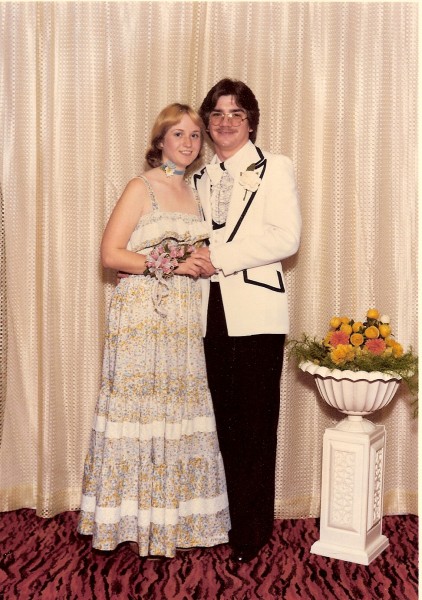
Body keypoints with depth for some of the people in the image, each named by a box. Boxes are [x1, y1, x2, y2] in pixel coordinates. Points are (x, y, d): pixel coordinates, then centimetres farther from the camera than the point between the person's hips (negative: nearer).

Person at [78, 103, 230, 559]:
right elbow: (110, 254, -9)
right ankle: (137, 525, 10)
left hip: (183, 316, 6)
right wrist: (166, 265, -13)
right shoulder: (141, 188, -3)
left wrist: (201, 262, 5)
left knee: (180, 412, 7)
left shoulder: (194, 194, 17)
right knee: (141, 408, -3)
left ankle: (173, 519, 18)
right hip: (142, 312, -6)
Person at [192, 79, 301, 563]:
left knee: (256, 422, -2)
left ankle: (254, 528, 11)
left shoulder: (274, 168, 3)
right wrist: (190, 257, -3)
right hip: (213, 310, 4)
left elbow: (286, 237, -8)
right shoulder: (200, 178, 19)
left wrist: (220, 258, -13)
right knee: (225, 419, 7)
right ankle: (230, 517, 20)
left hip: (256, 310, -4)